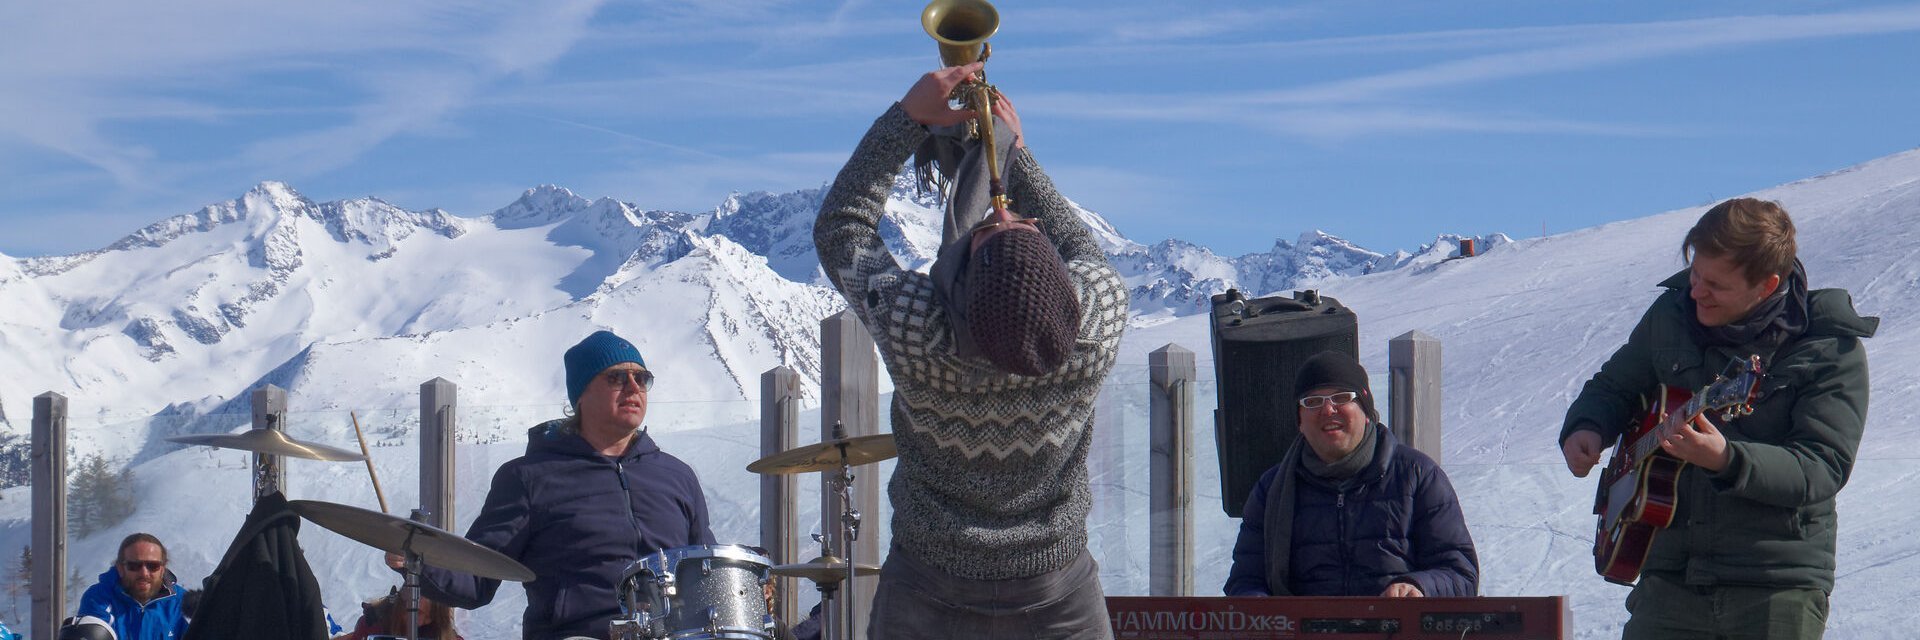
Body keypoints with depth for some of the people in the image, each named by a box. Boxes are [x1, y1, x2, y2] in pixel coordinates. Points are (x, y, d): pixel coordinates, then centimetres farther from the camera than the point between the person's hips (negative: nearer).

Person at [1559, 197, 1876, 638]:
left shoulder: (1832, 350, -8)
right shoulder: (1671, 315, 4)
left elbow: (1823, 469, -16)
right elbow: (1615, 387, 19)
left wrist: (1727, 460, -31)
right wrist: (1585, 427, -4)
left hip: (1778, 588, -3)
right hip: (1671, 575, 3)